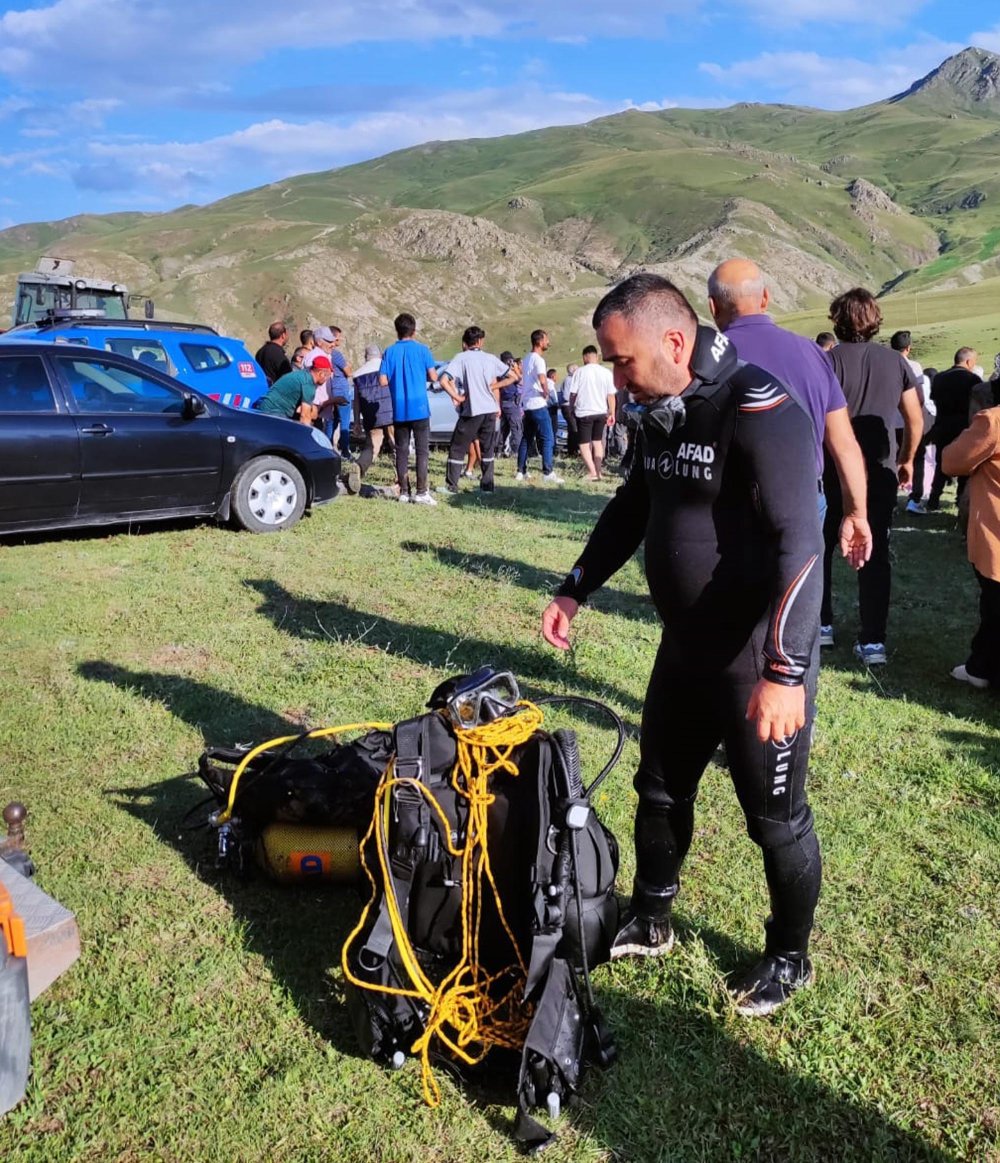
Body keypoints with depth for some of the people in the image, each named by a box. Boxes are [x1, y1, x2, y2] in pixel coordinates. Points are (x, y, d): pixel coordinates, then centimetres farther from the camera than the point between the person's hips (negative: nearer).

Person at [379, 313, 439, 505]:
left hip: (399, 410, 2)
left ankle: (404, 492, 9)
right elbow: (433, 377, -3)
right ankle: (421, 492, -2)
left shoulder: (389, 352, 3)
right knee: (422, 450, 1)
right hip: (419, 408, -2)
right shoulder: (422, 350, -2)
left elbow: (383, 381, -2)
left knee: (401, 451, 8)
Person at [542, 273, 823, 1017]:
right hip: (685, 649, 8)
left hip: (760, 661, -8)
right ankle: (650, 923, 40)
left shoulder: (758, 410, -22)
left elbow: (800, 543, -29)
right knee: (660, 792, 20)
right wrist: (576, 590, 16)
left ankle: (790, 959, 31)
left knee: (776, 818, 9)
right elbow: (632, 509, 19)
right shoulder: (663, 414, 5)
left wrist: (783, 670, -33)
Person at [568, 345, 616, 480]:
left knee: (584, 443, 5)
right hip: (601, 412, 4)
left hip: (584, 412, -3)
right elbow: (611, 395, -1)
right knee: (597, 441, 18)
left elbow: (573, 393, -7)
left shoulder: (580, 372, -9)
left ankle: (592, 472, -4)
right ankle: (598, 471, 18)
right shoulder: (606, 373, -2)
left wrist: (571, 409, 8)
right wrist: (612, 413, 6)